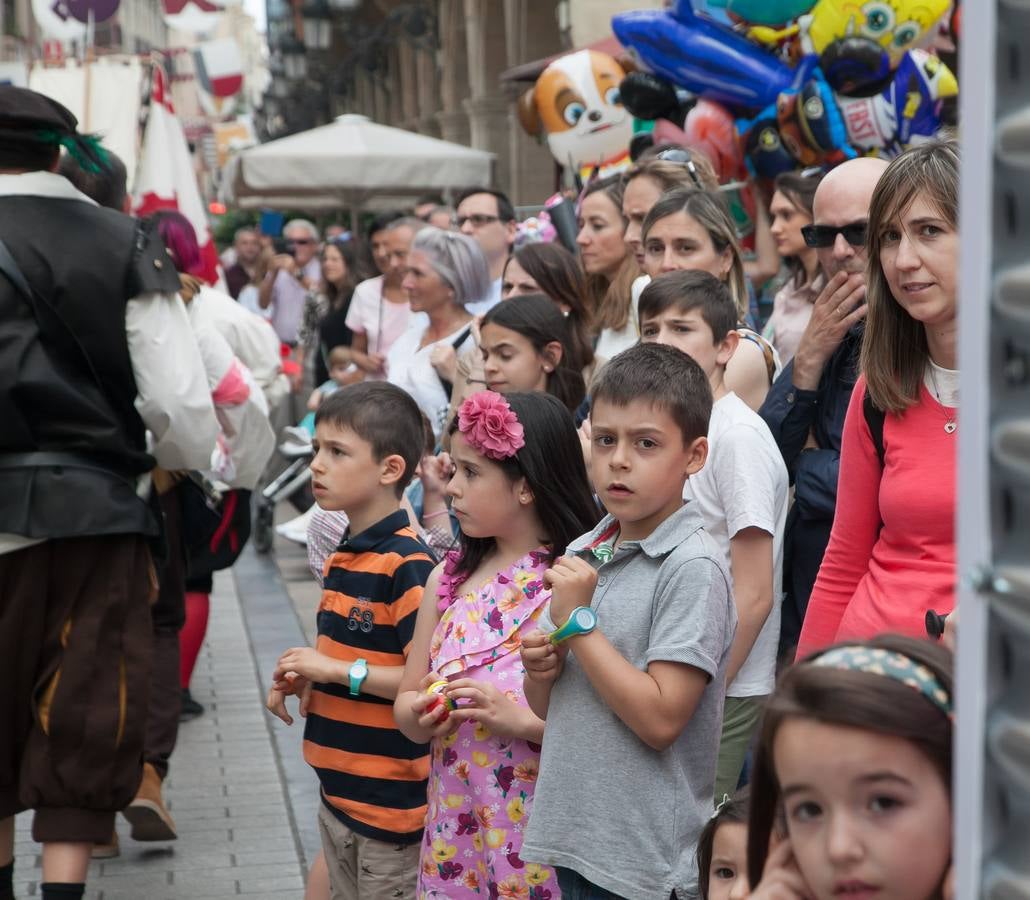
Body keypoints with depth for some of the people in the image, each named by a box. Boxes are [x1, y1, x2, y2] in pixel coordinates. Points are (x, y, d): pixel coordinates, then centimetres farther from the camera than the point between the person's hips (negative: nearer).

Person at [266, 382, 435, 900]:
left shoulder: (407, 565, -19)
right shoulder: (340, 558, 9)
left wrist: (340, 670, -21)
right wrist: (304, 679, 5)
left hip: (390, 803, -9)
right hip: (337, 795, 9)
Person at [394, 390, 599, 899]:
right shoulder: (449, 578, 7)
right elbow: (407, 699, 12)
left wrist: (522, 720, -25)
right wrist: (420, 717, -8)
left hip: (538, 831, -5)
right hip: (454, 822, 6)